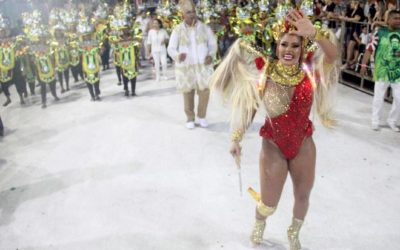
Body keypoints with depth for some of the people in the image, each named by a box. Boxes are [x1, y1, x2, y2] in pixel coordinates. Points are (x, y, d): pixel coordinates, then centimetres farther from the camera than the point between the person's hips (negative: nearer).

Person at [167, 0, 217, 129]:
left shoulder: (204, 28, 3)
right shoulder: (177, 30, -2)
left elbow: (213, 44, 9)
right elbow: (171, 48, -2)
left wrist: (210, 55, -12)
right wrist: (178, 55, -24)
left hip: (203, 66, 1)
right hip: (185, 67, -1)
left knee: (204, 91, 0)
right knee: (188, 93, 7)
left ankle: (202, 116, 21)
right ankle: (190, 118, 23)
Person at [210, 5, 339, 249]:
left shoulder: (309, 70, -12)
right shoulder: (265, 73, -14)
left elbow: (333, 55, -30)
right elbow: (249, 107, -6)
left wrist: (314, 32, -46)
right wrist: (236, 139, -5)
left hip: (304, 146, 2)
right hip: (273, 147, -2)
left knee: (303, 196, 21)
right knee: (268, 203, 12)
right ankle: (259, 225, 50)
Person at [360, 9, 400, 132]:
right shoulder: (380, 32, -7)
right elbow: (370, 48, -6)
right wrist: (364, 65, -11)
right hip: (382, 71, -3)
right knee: (378, 97, 8)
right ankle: (376, 121, 22)